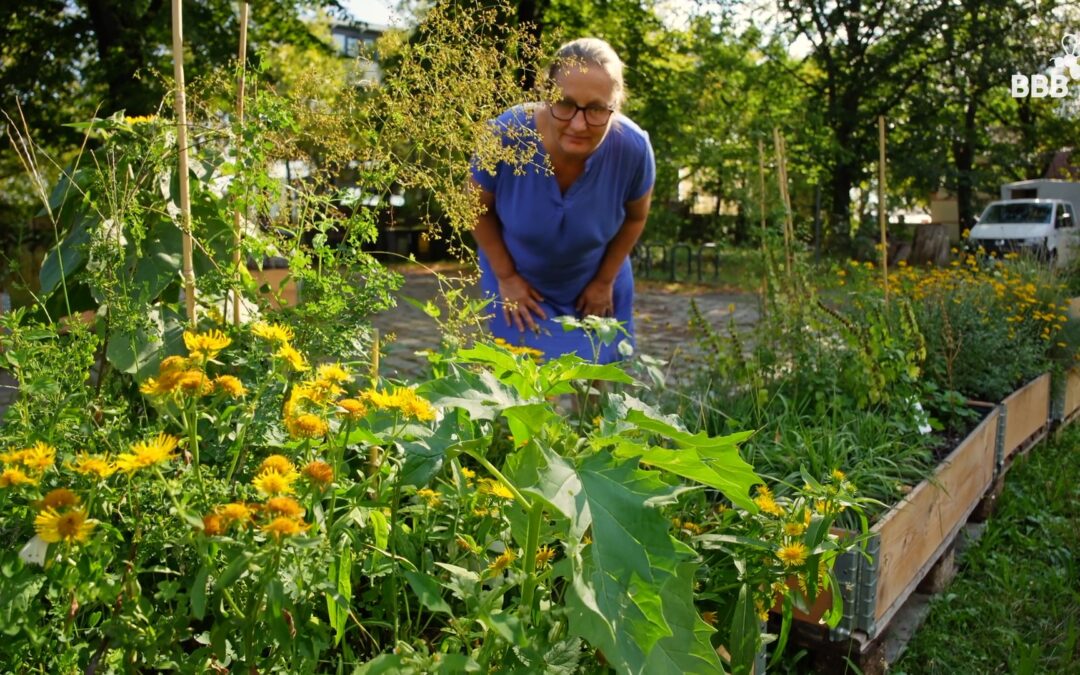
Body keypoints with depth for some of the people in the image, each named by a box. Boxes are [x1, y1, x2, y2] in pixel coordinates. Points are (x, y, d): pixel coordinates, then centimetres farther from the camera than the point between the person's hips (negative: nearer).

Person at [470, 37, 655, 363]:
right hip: (519, 282, -1)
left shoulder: (633, 148, -28)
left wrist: (605, 280, -1)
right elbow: (479, 209, -12)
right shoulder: (505, 135, -32)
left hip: (594, 286, 2)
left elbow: (635, 216, -5)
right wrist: (506, 277, -9)